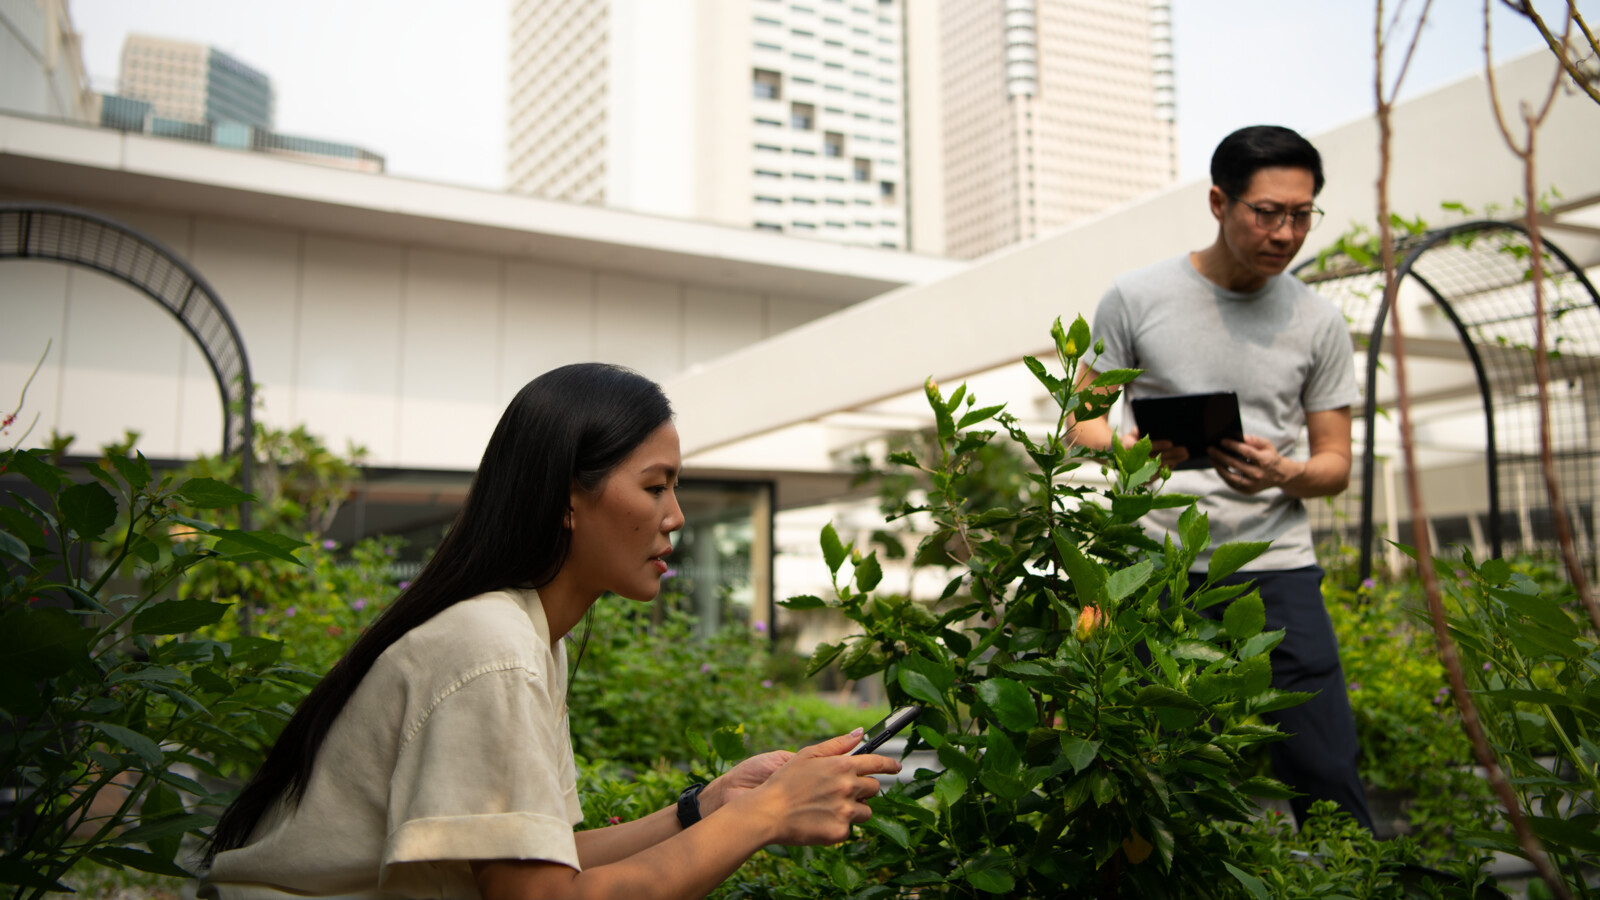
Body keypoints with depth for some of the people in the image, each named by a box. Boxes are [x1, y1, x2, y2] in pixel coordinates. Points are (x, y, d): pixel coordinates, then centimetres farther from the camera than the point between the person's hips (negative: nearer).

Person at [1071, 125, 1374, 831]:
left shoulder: (1318, 323, 8)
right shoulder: (1136, 298, 3)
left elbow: (1336, 464, 11)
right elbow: (1082, 420, 7)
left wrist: (1283, 474, -13)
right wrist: (1135, 448, -15)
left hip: (1277, 567, 2)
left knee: (1327, 773, -1)